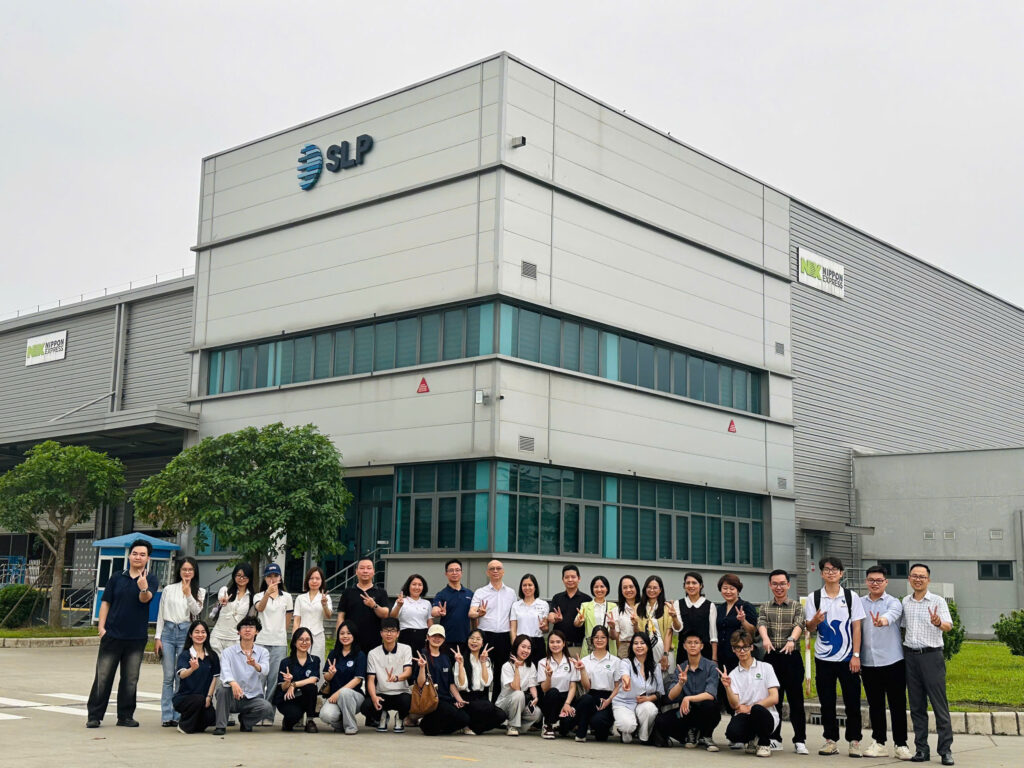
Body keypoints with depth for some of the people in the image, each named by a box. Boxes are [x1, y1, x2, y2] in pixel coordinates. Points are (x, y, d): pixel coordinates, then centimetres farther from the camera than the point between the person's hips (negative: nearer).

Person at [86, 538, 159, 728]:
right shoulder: (116, 578, 7)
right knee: (103, 677, 1)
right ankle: (94, 716, 8)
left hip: (137, 638, 0)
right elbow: (105, 603, 8)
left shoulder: (150, 580, 1)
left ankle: (125, 716, 17)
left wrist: (143, 589, -40)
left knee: (130, 679, 7)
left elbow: (145, 599, -17)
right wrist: (101, 627, -3)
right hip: (112, 634, 0)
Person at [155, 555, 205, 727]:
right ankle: (166, 716, 2)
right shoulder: (169, 589, 11)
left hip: (186, 633, 0)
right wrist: (157, 637, 5)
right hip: (168, 631, 1)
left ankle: (178, 716, 2)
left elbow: (196, 611, -3)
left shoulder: (199, 592, 11)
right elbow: (161, 614, 11)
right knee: (168, 676, -2)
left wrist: (188, 594, -15)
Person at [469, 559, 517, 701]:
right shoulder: (480, 592, 3)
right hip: (485, 635, -3)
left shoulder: (511, 593, 12)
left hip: (504, 637, 3)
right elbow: (471, 613, -9)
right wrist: (479, 613, -33)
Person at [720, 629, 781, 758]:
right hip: (744, 717, 1)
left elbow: (774, 698, -4)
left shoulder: (766, 668, 5)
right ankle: (753, 740, 5)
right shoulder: (733, 674, 11)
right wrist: (727, 687, -18)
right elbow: (735, 705, 0)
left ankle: (764, 743, -6)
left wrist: (750, 708, -7)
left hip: (766, 716, -1)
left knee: (757, 709, -37)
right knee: (732, 733, -33)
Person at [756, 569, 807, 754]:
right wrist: (765, 638, -30)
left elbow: (799, 624, -11)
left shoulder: (796, 606, 7)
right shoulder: (764, 607, 12)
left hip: (792, 656, -2)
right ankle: (774, 738, 16)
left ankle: (800, 740, 3)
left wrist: (792, 640, -33)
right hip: (771, 656, 2)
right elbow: (761, 623, -7)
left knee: (796, 699, -3)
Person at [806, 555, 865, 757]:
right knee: (827, 701, 4)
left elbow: (856, 627, 2)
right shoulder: (814, 598, 3)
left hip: (848, 657, -1)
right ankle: (831, 740, 14)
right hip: (823, 657, 1)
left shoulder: (851, 597, 2)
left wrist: (856, 655, -5)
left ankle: (854, 741, 10)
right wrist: (815, 621, -20)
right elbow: (809, 628, 3)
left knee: (852, 701, 0)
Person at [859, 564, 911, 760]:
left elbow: (893, 614, -25)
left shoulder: (893, 602, -1)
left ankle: (901, 744, 10)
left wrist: (884, 620, -48)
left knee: (897, 705, 1)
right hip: (868, 663, 3)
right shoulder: (859, 604, 10)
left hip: (892, 661, -3)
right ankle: (879, 743, 19)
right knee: (875, 705, 10)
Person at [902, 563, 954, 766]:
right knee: (917, 705, 6)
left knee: (939, 704, -6)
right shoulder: (905, 602, 12)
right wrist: (902, 653, 12)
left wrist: (938, 622, -38)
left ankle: (946, 750, -1)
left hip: (931, 656, -4)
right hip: (910, 656, 4)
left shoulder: (937, 601, -2)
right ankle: (921, 749, 11)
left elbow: (948, 626, -15)